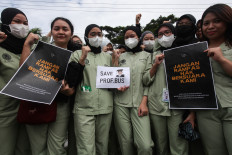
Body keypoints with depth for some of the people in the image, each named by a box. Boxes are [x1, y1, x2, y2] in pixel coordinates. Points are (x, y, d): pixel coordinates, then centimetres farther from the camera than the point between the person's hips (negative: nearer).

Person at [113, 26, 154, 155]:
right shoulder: (120, 57, 16)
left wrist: (144, 102, -7)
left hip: (139, 104, -1)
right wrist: (116, 60, 2)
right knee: (126, 143, 3)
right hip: (121, 103, 2)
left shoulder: (146, 55, 12)